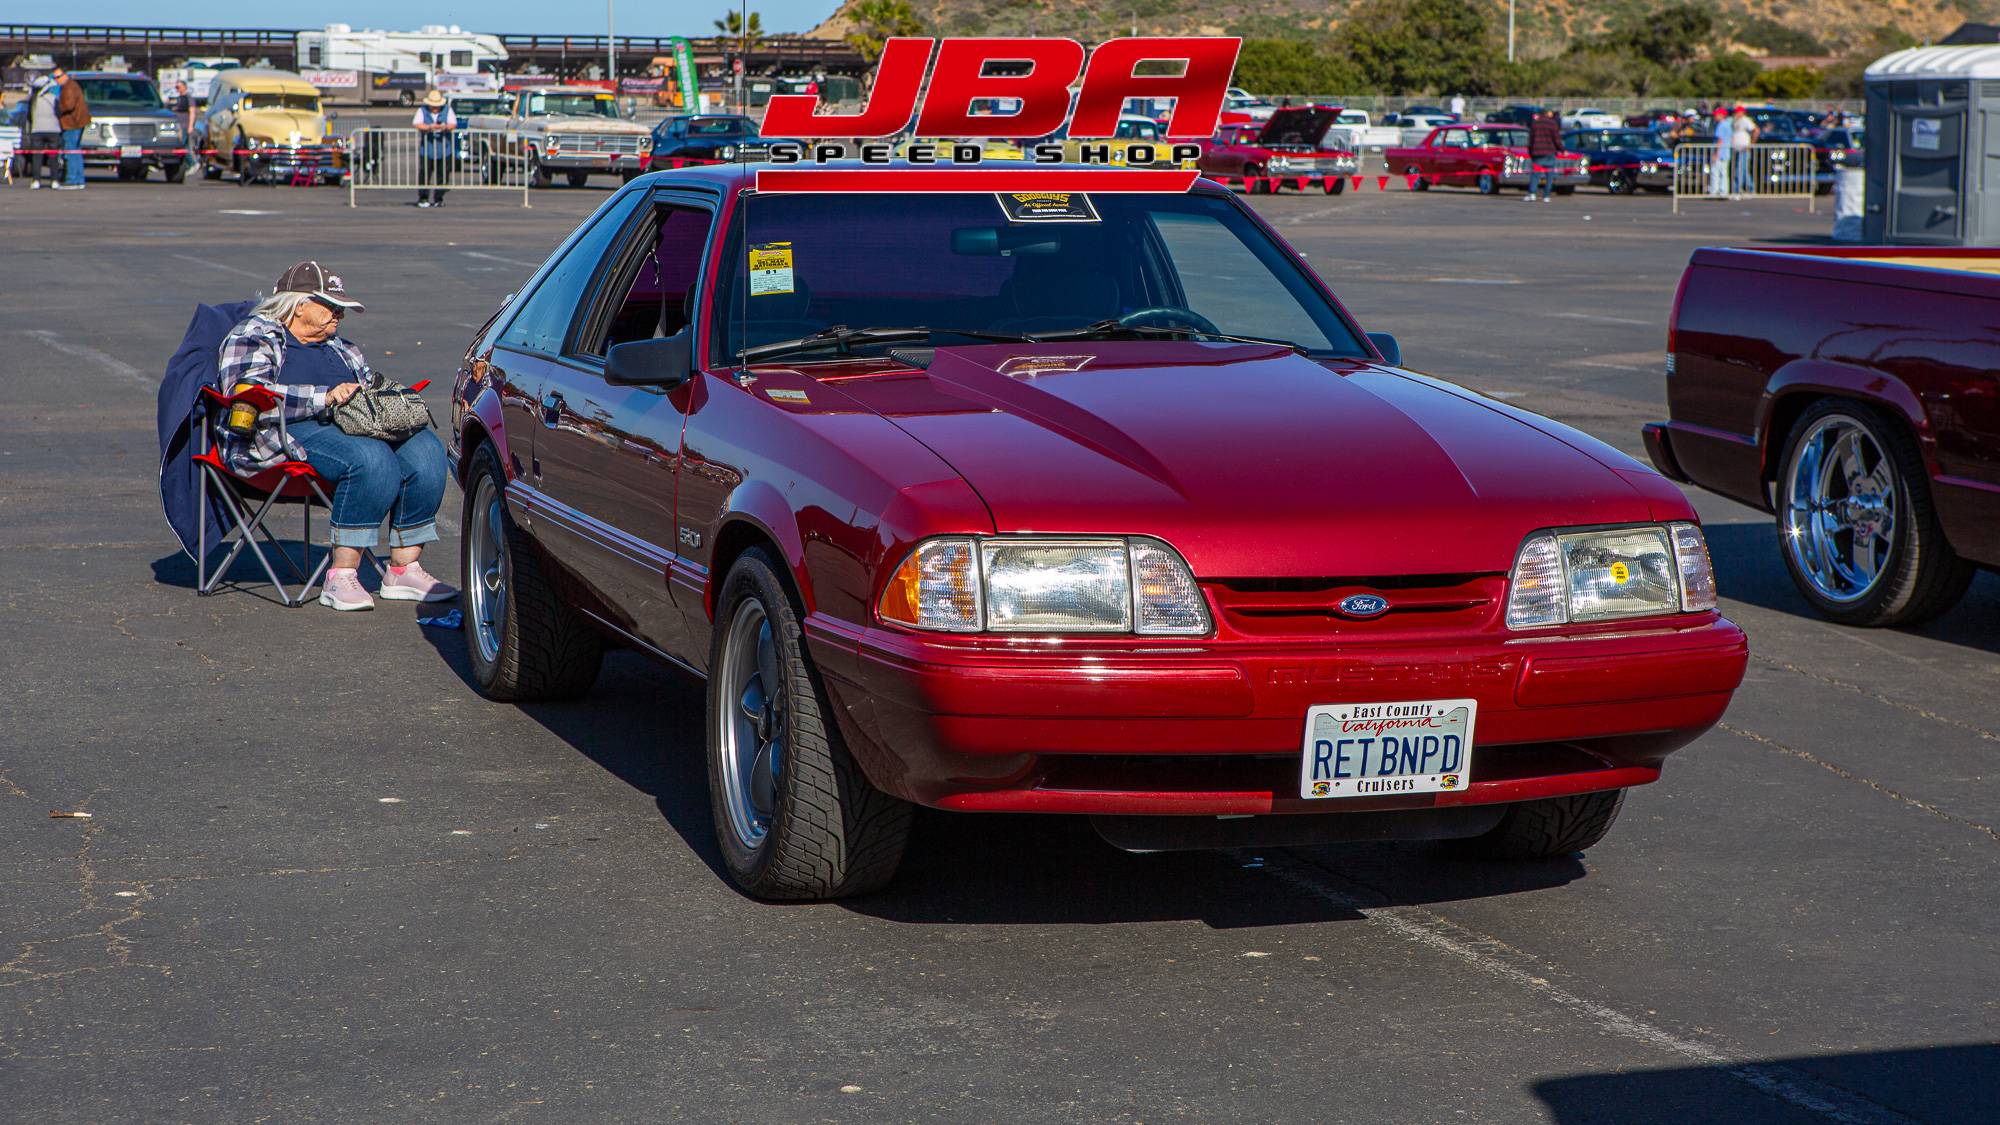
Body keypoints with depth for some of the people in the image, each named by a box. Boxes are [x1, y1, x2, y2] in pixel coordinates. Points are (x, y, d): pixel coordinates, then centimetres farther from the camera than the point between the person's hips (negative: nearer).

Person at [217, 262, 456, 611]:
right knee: (372, 459, -35)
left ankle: (404, 569, -20)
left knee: (424, 448, -20)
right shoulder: (253, 339, 5)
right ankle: (341, 578, -33)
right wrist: (325, 397, -20)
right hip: (288, 434, -7)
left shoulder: (338, 347, 30)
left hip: (353, 426, 8)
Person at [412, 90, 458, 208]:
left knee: (442, 175, 0)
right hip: (426, 150, -1)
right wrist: (429, 127, -26)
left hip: (444, 150, 1)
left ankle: (438, 198, 10)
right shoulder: (422, 110, 6)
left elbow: (453, 124, -3)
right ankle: (423, 198, 2)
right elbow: (417, 124, -7)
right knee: (424, 174, -7)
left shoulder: (447, 110, 8)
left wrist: (446, 127, -26)